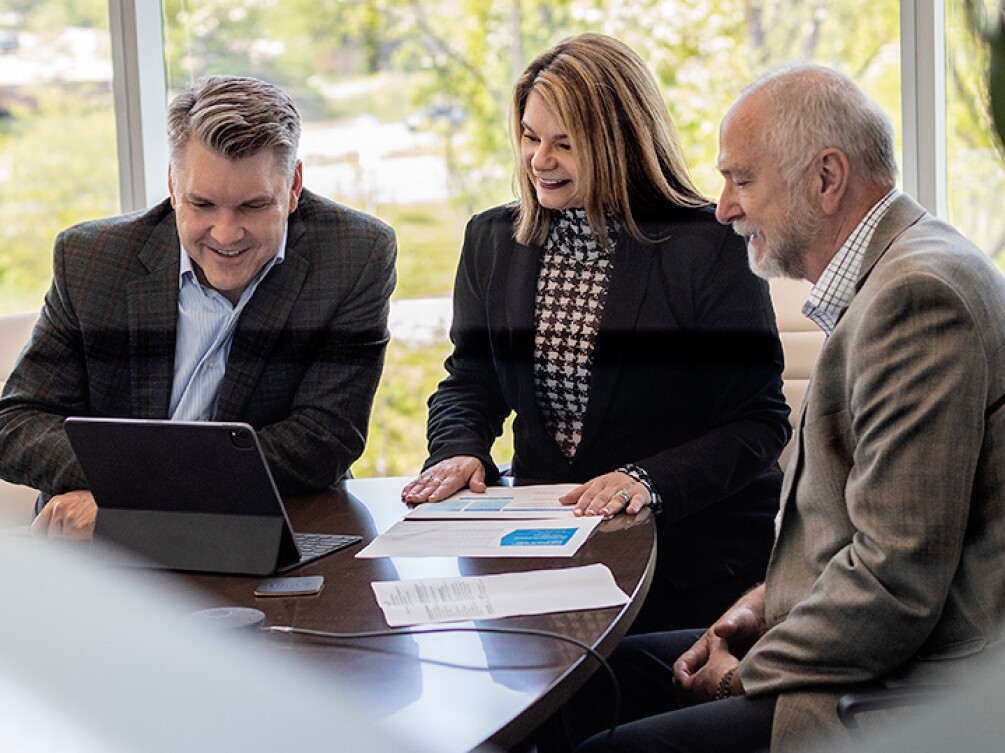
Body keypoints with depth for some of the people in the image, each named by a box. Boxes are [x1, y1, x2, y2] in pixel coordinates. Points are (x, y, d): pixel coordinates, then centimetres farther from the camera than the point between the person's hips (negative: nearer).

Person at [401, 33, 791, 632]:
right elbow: (469, 384, 16)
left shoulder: (712, 247, -7)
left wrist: (649, 480, -23)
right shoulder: (492, 241, 11)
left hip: (692, 549, -4)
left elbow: (759, 421, -8)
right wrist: (458, 452, -7)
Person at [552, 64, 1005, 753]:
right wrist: (767, 604, 6)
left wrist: (749, 673, -12)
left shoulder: (917, 292, -21)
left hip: (907, 697, -10)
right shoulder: (896, 273, 14)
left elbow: (897, 579, -25)